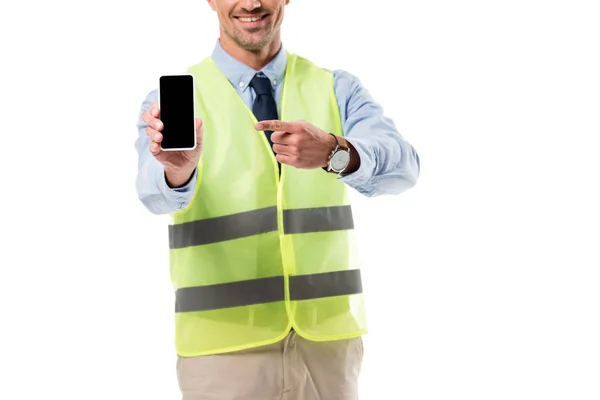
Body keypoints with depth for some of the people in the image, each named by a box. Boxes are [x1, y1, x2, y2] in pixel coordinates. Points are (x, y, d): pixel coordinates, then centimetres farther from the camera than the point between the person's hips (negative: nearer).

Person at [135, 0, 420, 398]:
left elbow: (402, 166, -15)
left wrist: (333, 152, -35)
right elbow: (157, 191, -22)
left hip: (328, 339, 2)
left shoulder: (337, 89, 2)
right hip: (224, 348, -1)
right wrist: (177, 167, -45)